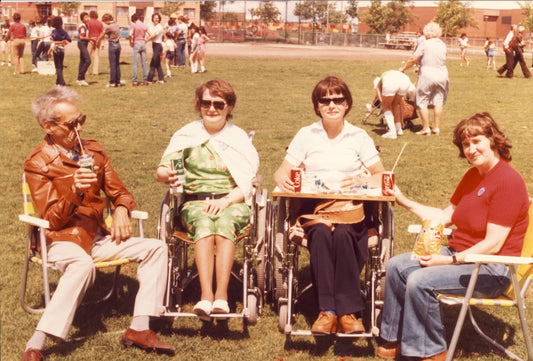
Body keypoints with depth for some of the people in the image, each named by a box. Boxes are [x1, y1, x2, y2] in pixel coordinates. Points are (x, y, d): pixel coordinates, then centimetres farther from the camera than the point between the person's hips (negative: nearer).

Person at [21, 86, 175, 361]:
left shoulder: (94, 151, 12)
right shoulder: (38, 163, -6)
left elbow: (119, 192, 17)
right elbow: (52, 219, -12)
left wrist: (121, 210, -7)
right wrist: (75, 191, -30)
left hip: (97, 236, 7)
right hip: (61, 240, -6)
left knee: (156, 248, -9)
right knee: (83, 265, -39)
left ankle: (138, 329, -11)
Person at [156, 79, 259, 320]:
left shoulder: (239, 138, 13)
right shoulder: (187, 136, 13)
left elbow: (249, 183, 4)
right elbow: (162, 169, 1)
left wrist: (226, 200, -15)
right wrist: (166, 175, -24)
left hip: (232, 202, 0)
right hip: (195, 202, 0)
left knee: (225, 223, -34)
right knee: (204, 224, -34)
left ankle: (221, 296, -44)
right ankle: (206, 296, -46)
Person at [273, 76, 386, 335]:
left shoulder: (359, 136, 13)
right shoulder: (306, 135, 14)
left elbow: (381, 176, 10)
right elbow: (282, 172, 9)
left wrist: (362, 181, -12)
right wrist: (284, 180, -16)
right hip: (314, 205, 0)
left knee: (343, 234, -35)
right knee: (321, 233, -35)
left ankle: (348, 311, -30)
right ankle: (328, 309, -33)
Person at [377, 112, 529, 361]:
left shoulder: (508, 181, -18)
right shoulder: (473, 175, 12)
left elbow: (493, 244, -21)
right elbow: (445, 216, 18)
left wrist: (449, 261, -22)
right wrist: (404, 201, 14)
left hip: (491, 270, -9)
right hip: (459, 254, 10)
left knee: (420, 281, -26)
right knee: (396, 266, -2)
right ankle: (397, 339, 6)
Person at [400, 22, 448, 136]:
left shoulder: (425, 44, -9)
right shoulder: (443, 45, 7)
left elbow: (413, 60, -8)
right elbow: (441, 60, 14)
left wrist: (403, 68, 7)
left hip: (427, 76, -5)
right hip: (442, 74, 5)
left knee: (423, 102, 6)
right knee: (438, 102, 10)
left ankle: (426, 128, 6)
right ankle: (436, 128, 12)